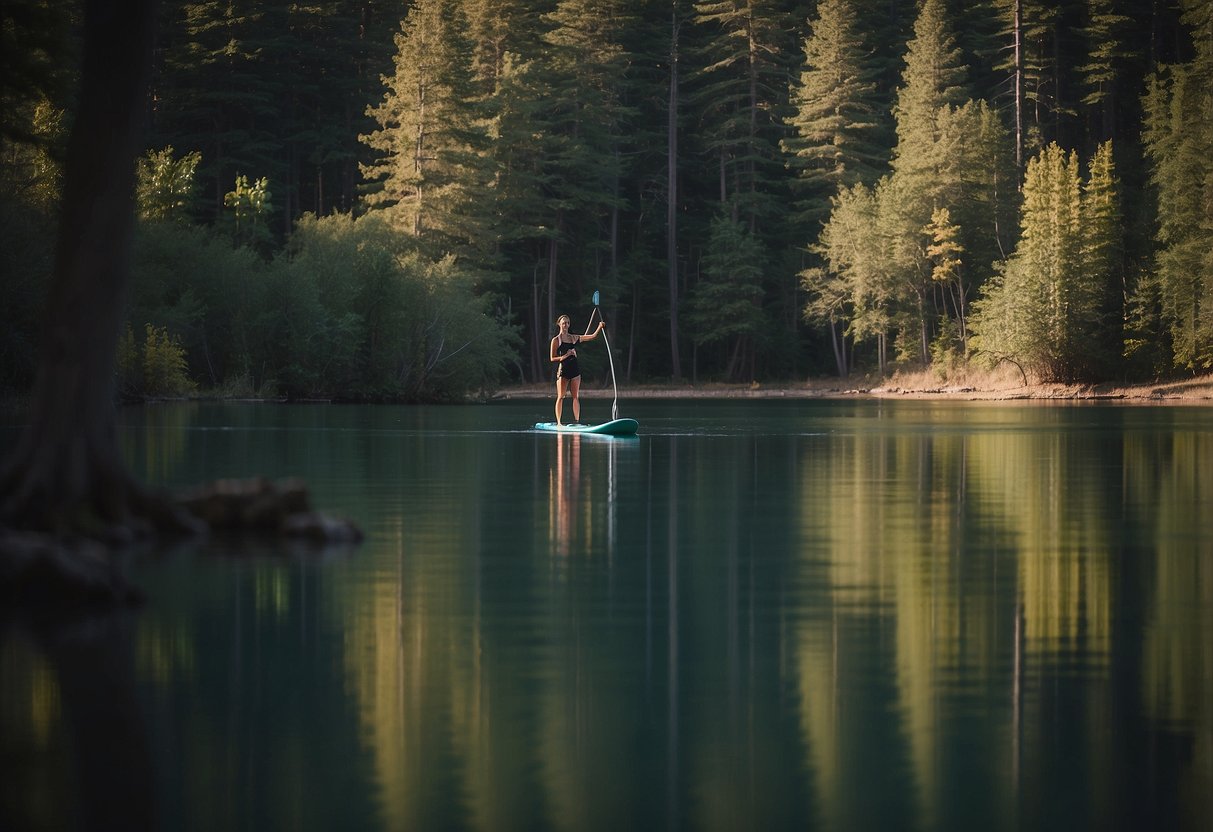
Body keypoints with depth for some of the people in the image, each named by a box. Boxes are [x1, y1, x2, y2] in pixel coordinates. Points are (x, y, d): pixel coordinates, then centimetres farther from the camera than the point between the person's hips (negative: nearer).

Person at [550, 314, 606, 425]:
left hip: (574, 370, 5)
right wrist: (564, 356, -17)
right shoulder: (556, 340, -1)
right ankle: (558, 422, -3)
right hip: (563, 370, -5)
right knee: (560, 397, -4)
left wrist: (599, 327, 2)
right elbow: (552, 359, -4)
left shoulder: (574, 338, 12)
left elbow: (592, 336, 15)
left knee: (575, 397, 3)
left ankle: (577, 420, 5)